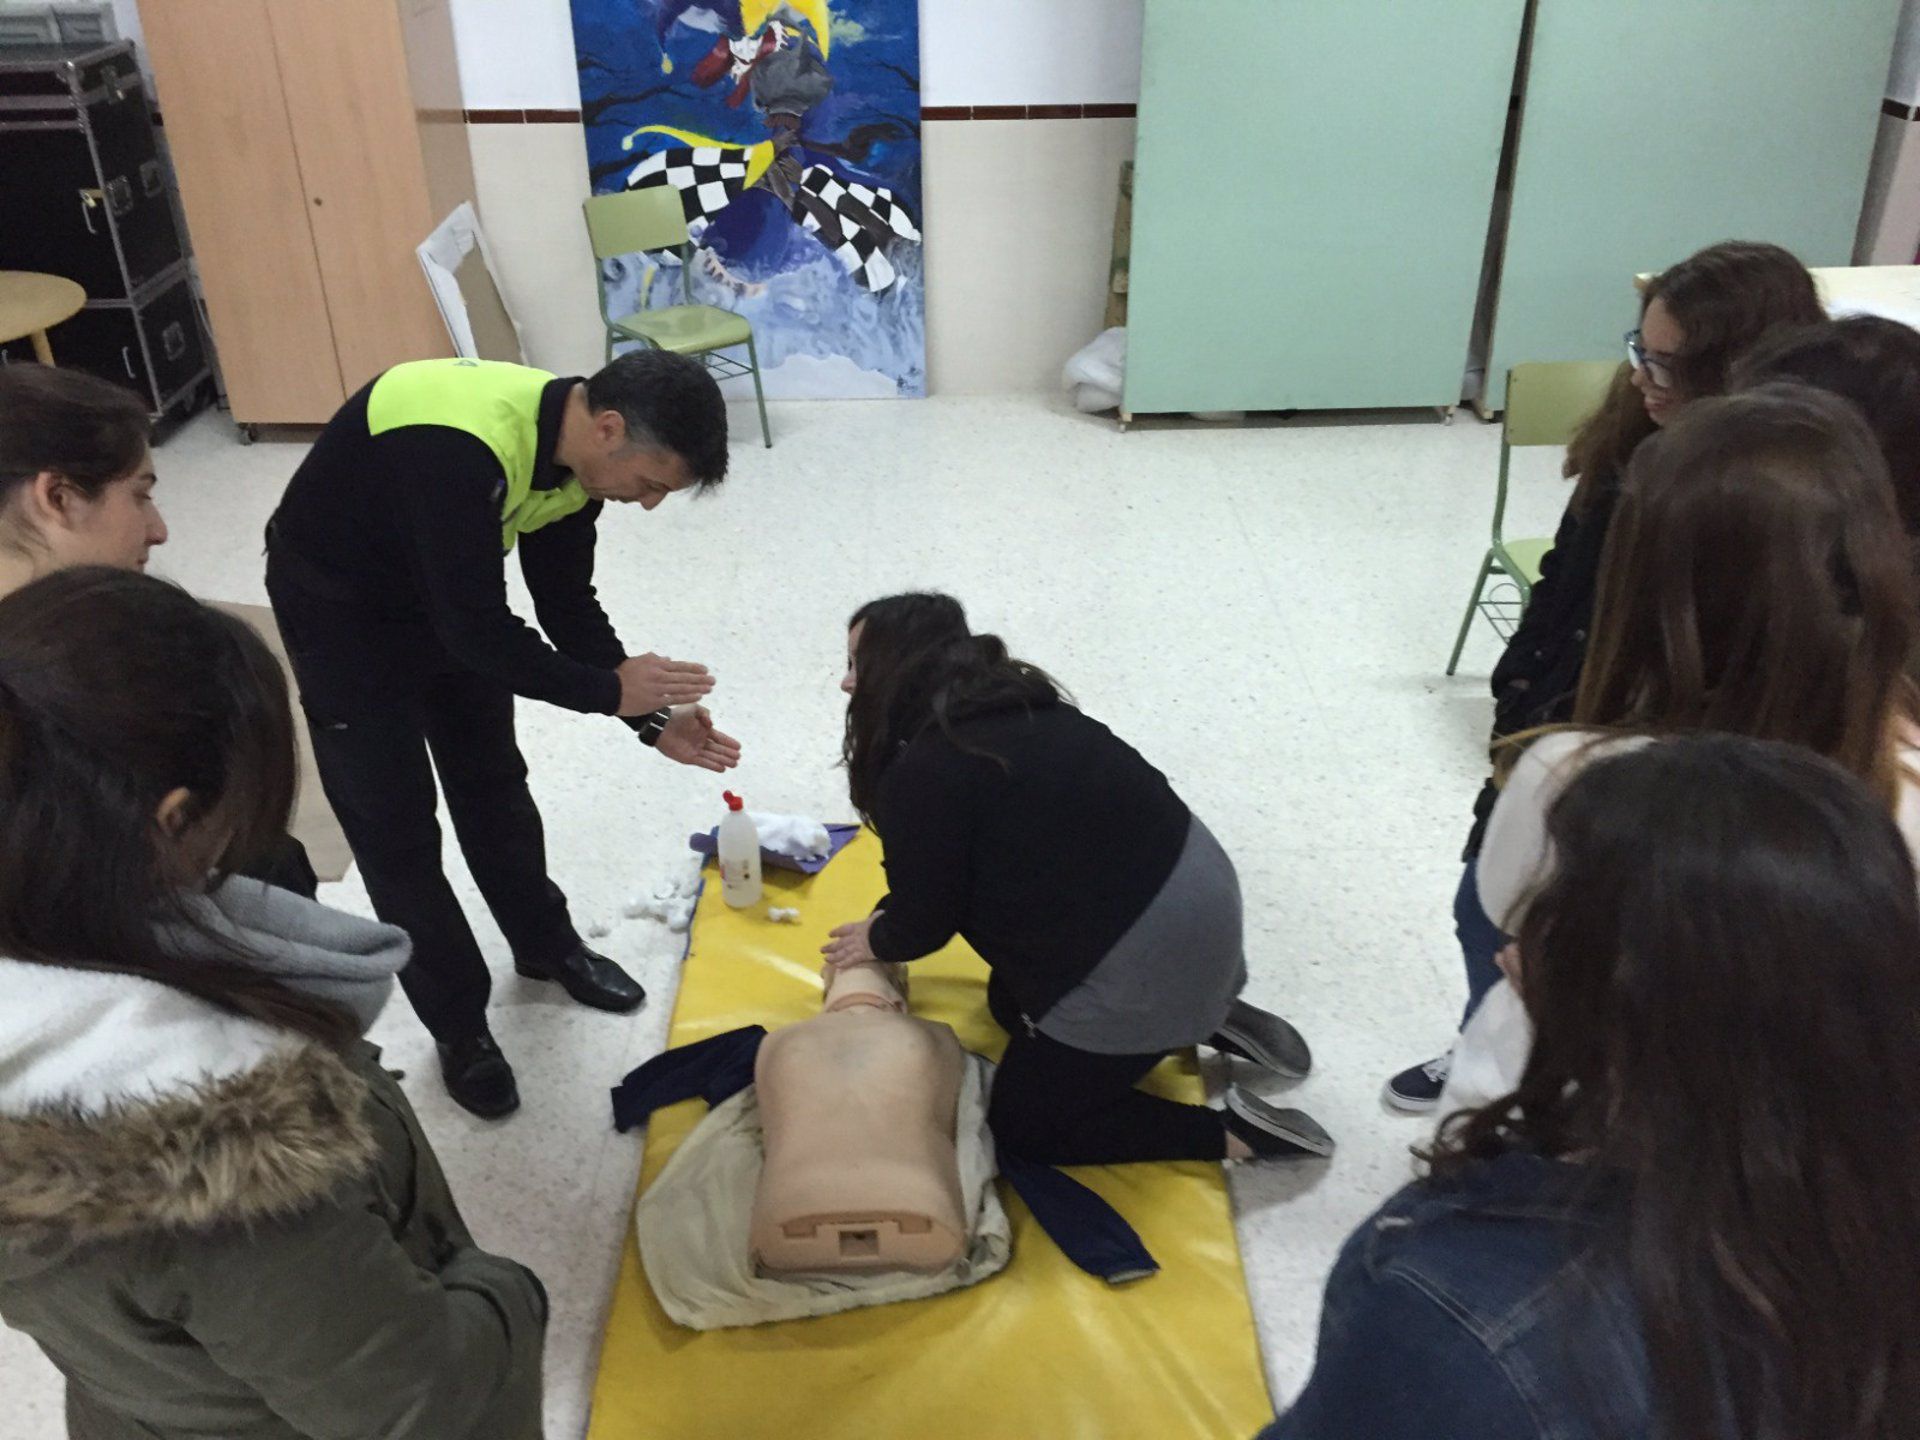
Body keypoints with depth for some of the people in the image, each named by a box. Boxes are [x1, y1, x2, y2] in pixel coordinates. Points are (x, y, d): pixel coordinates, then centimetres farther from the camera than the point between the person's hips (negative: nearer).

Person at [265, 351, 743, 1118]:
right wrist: (608, 690, -23)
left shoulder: (571, 453, -13)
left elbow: (568, 605, -3)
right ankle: (459, 1027, 17)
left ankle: (547, 946, 38)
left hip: (445, 594, 7)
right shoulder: (460, 449, -40)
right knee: (396, 827, 1)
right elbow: (479, 630, -34)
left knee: (493, 783, 18)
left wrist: (653, 719, -9)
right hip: (339, 606, -7)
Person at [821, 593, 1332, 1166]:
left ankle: (1236, 1131, 4)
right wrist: (892, 922, 17)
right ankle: (1207, 1018, 20)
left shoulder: (921, 776, -19)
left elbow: (925, 920, -7)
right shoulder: (1006, 708, 8)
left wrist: (879, 941, 13)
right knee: (1011, 1005, 29)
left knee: (1022, 1126, 10)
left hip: (1143, 954, -9)